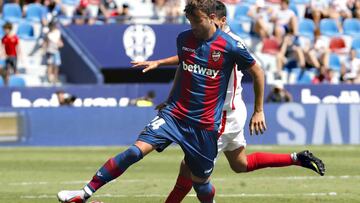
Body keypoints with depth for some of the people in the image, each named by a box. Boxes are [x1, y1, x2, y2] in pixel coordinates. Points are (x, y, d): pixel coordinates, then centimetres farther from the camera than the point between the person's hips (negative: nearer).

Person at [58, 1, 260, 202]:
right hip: (174, 114, 2)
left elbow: (257, 71, 4)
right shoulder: (184, 39, 2)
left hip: (205, 125, -2)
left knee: (200, 180, 5)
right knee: (137, 150, -15)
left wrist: (259, 111, 8)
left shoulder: (231, 46, -10)